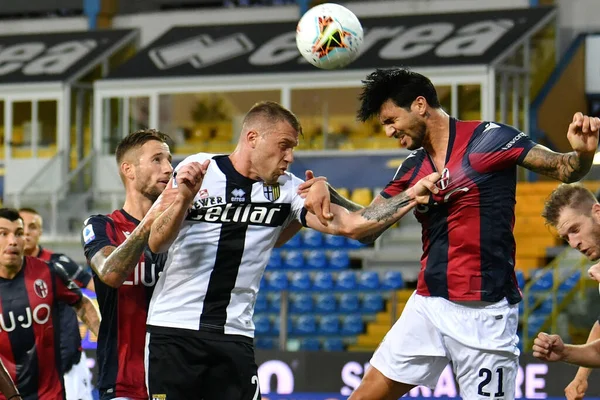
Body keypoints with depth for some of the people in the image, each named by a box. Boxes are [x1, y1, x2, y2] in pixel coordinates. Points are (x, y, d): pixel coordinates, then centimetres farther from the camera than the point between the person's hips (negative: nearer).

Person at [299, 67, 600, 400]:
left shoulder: (488, 138, -7)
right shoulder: (413, 166, 11)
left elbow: (564, 169, -6)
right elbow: (363, 229, 11)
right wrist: (325, 195, -7)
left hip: (485, 311, -6)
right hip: (428, 306, 6)